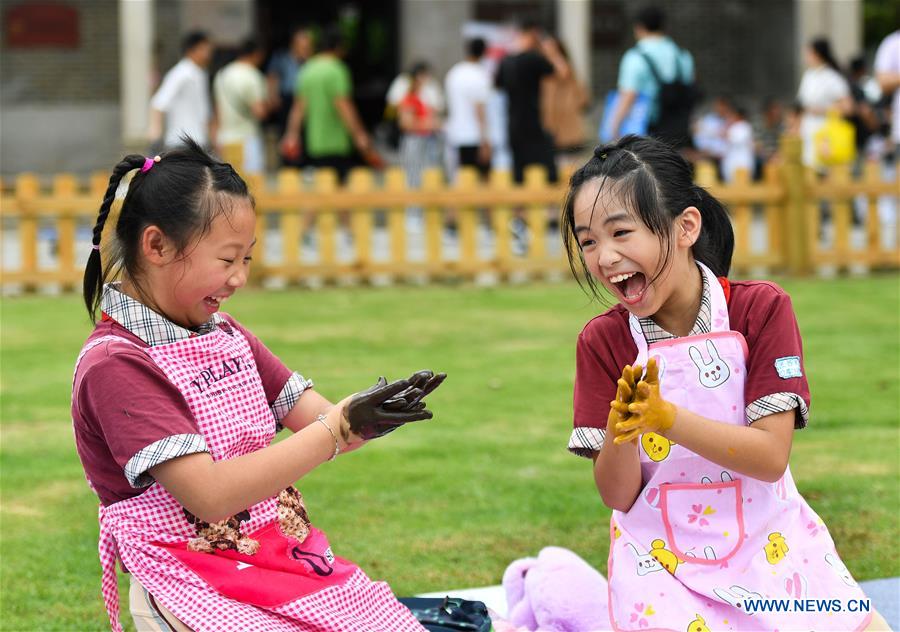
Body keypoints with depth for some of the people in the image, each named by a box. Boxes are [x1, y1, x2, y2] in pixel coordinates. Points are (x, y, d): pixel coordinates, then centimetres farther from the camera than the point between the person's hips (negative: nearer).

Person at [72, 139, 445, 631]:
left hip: (291, 557, 8)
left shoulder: (225, 336, 14)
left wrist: (367, 415, -15)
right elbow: (210, 495, -21)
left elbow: (314, 424, 8)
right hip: (204, 587, -8)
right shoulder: (115, 365, -13)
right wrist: (339, 428, -22)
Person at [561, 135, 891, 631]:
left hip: (770, 553, 0)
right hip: (662, 566, 0)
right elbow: (617, 495, -7)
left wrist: (666, 418, -29)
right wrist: (620, 426, -27)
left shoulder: (761, 309, -7)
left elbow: (770, 457, -17)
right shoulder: (601, 342, -4)